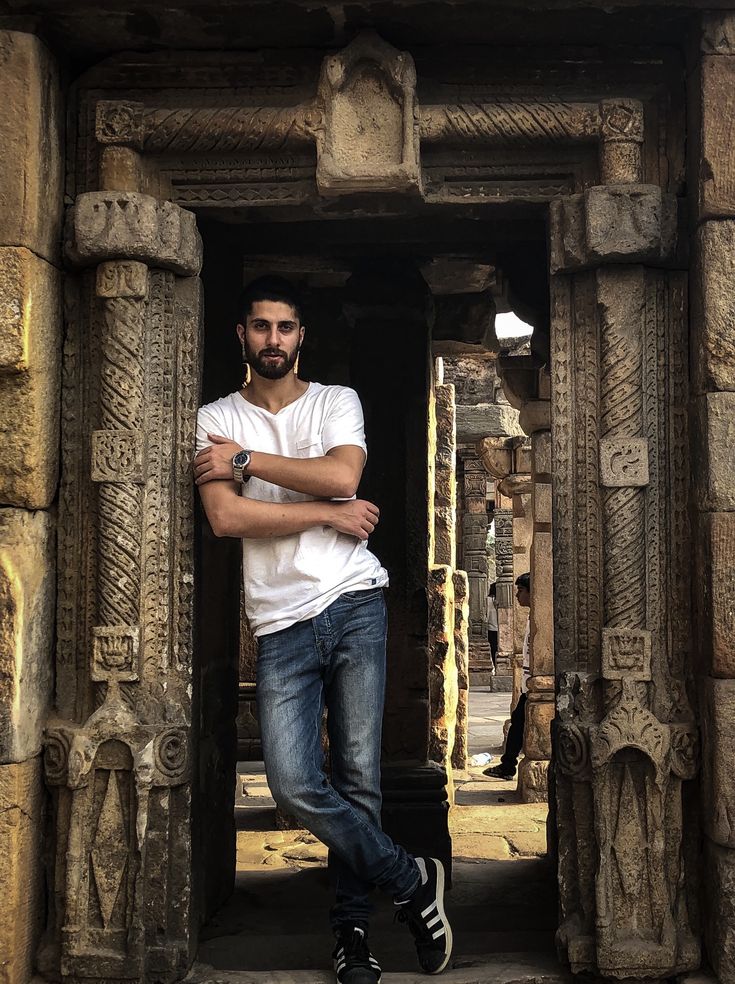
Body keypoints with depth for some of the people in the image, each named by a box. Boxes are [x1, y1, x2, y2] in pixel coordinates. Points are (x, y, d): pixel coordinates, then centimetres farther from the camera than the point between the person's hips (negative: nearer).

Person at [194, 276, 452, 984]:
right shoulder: (214, 420, 10)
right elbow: (225, 517, -6)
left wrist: (245, 458, -5)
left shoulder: (338, 401, 11)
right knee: (294, 785, -11)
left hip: (353, 604, 0)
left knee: (357, 776, 0)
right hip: (280, 623, 1)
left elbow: (342, 475, -10)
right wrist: (331, 514, -5)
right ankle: (411, 880, 9)